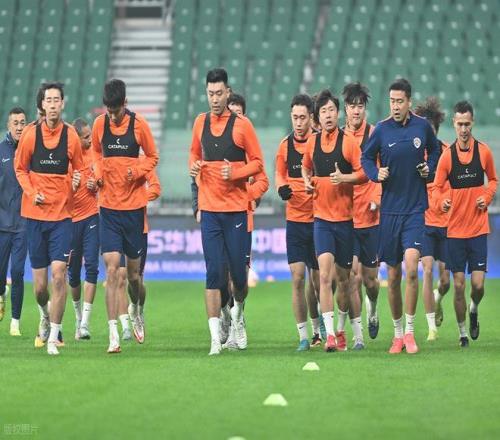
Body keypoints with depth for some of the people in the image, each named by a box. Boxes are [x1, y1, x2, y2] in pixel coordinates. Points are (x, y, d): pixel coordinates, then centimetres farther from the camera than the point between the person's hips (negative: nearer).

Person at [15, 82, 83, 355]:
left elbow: (78, 168, 12)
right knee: (40, 283, 4)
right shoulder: (30, 134, -1)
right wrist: (31, 193, -7)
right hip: (35, 213, 1)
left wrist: (76, 181, -10)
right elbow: (20, 168, 8)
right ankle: (45, 314, 38)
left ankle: (53, 337, -6)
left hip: (62, 213, -1)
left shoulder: (71, 136, 0)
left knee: (59, 272, -14)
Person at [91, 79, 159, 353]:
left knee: (133, 271, 8)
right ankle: (113, 335, -11)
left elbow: (152, 157, 5)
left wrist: (137, 170, -13)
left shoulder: (139, 125, -5)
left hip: (134, 206, -1)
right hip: (108, 206, 1)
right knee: (111, 269, -10)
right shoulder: (100, 124, 1)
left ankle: (136, 311, 39)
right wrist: (98, 172, 0)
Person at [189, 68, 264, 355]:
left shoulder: (242, 125, -3)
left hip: (236, 209, -2)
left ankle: (238, 313, 35)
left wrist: (235, 172, -17)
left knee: (239, 271, 3)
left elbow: (257, 162, 0)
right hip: (209, 209, 2)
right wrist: (194, 166, 1)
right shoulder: (200, 123, 8)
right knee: (213, 273, -5)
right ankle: (216, 338, -3)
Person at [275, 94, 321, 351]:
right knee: (297, 277, -8)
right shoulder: (285, 145, 4)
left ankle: (318, 328, 30)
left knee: (317, 279, 5)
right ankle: (303, 336, -4)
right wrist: (282, 187, -3)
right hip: (294, 220, 2)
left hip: (318, 218, -2)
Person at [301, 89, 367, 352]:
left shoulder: (348, 142, -6)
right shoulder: (312, 143, 6)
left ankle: (341, 330, 29)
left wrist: (344, 177, -22)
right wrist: (307, 181, 5)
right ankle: (329, 334, -19)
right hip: (321, 217, 1)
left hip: (345, 218, -1)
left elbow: (363, 173, -7)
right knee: (324, 274, -14)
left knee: (343, 277, 10)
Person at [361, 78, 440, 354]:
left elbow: (434, 150, 20)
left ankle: (410, 332, -9)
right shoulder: (382, 129, -2)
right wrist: (376, 173, -8)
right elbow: (366, 157, 11)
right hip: (389, 210, 1)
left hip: (415, 209, -1)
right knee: (393, 276, 6)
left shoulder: (422, 126, 1)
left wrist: (429, 168, 2)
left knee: (411, 268, -18)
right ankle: (397, 334, 21)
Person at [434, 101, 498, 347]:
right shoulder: (447, 155, -3)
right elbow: (437, 186, 1)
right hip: (455, 230, 0)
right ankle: (462, 332, 16)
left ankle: (474, 310, 27)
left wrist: (487, 196, -5)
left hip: (478, 228, 0)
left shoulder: (484, 152, -1)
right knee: (458, 285, 0)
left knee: (478, 285, -6)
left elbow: (493, 180, 14)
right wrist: (441, 202, -19)